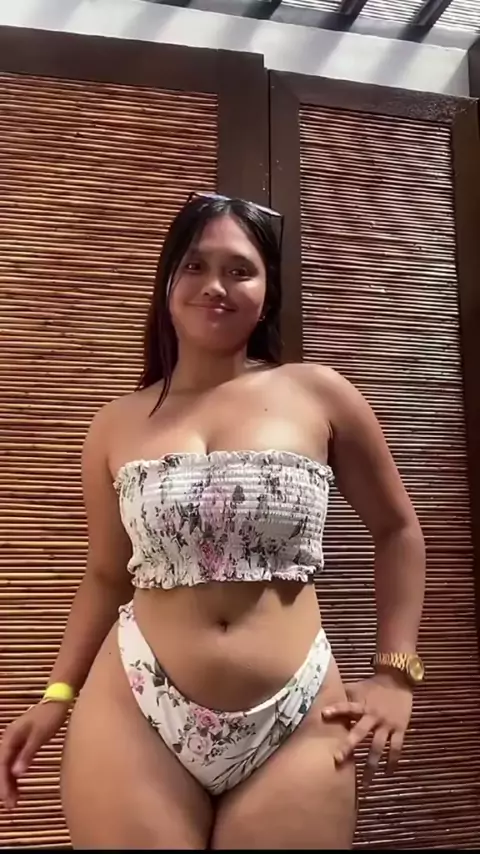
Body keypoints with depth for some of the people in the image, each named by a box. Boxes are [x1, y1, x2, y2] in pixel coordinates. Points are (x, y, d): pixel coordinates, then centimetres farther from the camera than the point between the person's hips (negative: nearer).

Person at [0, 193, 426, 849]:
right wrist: (58, 694, 5)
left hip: (297, 727, 0)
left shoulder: (318, 395, -1)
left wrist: (397, 672, 5)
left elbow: (397, 529, 9)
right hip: (135, 719, 1)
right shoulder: (117, 425, 4)